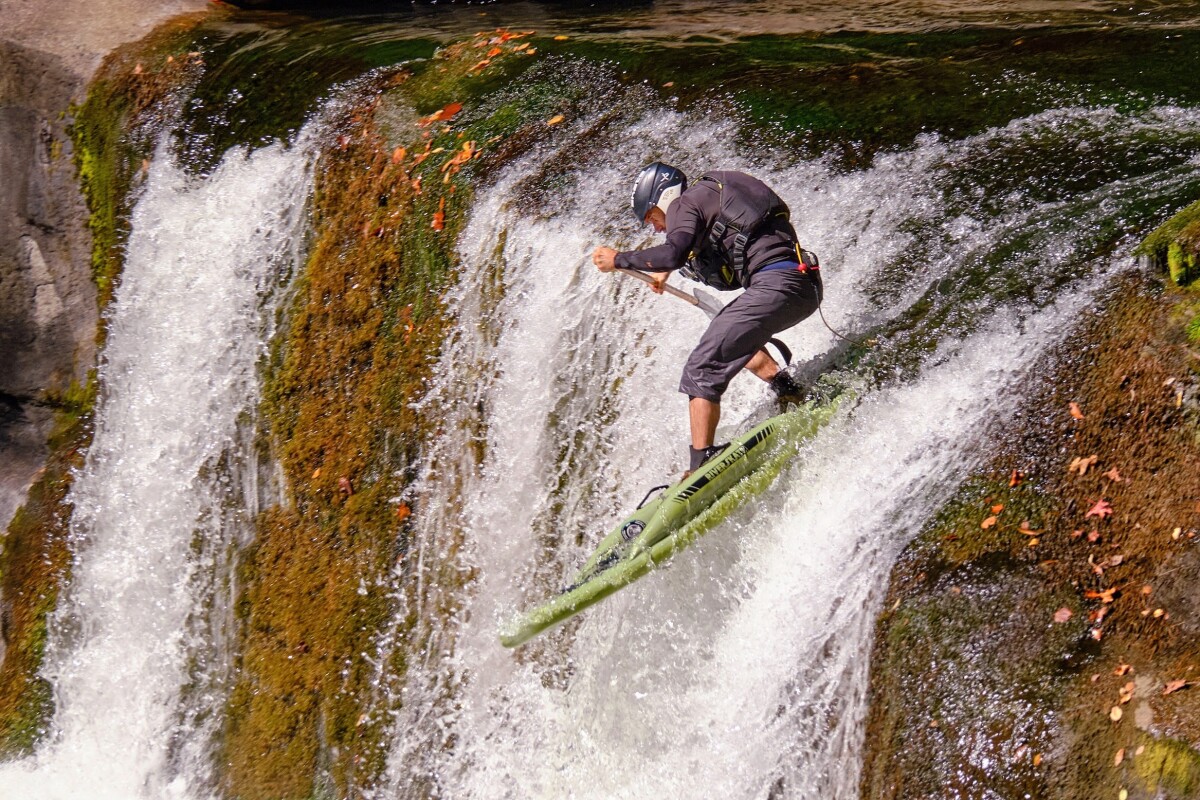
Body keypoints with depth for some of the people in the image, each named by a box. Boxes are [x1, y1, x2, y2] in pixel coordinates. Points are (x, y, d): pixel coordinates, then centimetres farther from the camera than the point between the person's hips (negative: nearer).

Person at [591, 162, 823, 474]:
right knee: (735, 335, 35)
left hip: (778, 285, -10)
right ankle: (790, 393, 19)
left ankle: (702, 466, -19)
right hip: (807, 286, 10)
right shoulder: (713, 197, 28)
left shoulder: (684, 204, 1)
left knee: (702, 370, -10)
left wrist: (619, 260, -5)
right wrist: (667, 269, 45)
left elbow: (673, 254, -19)